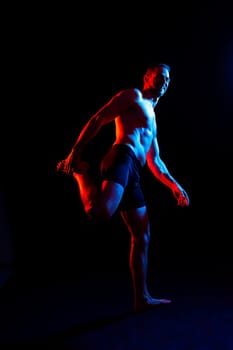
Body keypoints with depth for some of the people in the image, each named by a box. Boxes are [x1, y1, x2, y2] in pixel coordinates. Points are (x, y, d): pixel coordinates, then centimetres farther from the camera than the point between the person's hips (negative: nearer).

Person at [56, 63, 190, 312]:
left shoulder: (152, 119, 38)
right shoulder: (133, 95, 13)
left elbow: (155, 162, 38)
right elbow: (98, 119, 0)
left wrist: (174, 185, 29)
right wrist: (76, 150, -11)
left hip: (133, 173, 9)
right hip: (122, 156, -9)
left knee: (142, 237, 10)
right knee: (102, 211, -38)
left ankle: (142, 298, 17)